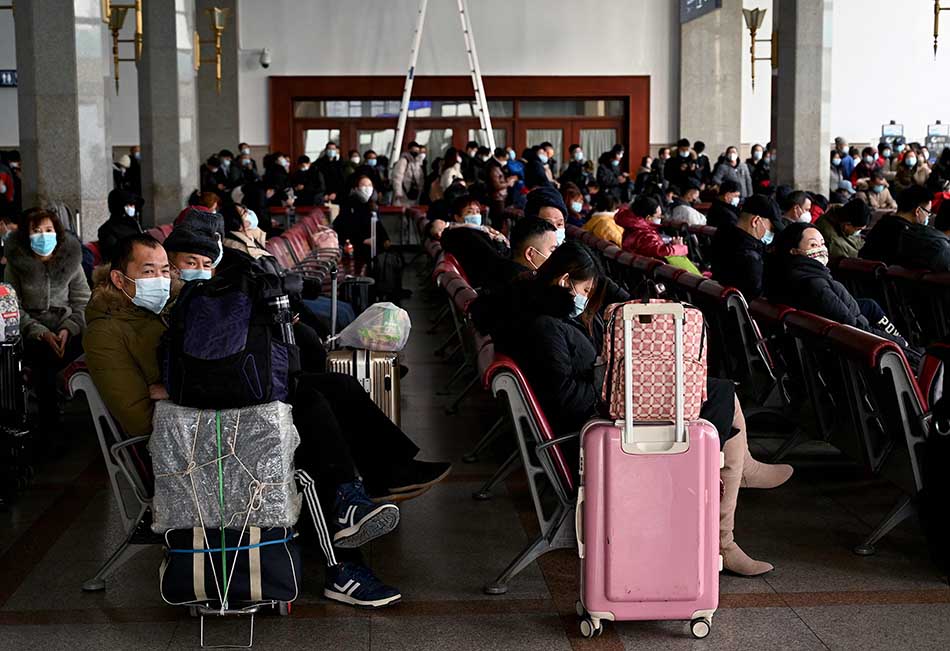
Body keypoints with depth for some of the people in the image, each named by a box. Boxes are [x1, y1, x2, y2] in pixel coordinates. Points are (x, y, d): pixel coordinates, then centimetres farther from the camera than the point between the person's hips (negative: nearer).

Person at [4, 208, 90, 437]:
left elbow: (82, 302, 7)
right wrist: (41, 332, -14)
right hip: (31, 331, -2)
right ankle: (49, 426, -18)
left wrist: (68, 328, -12)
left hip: (66, 329, 2)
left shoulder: (71, 259, 5)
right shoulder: (16, 263, 1)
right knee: (46, 357, -32)